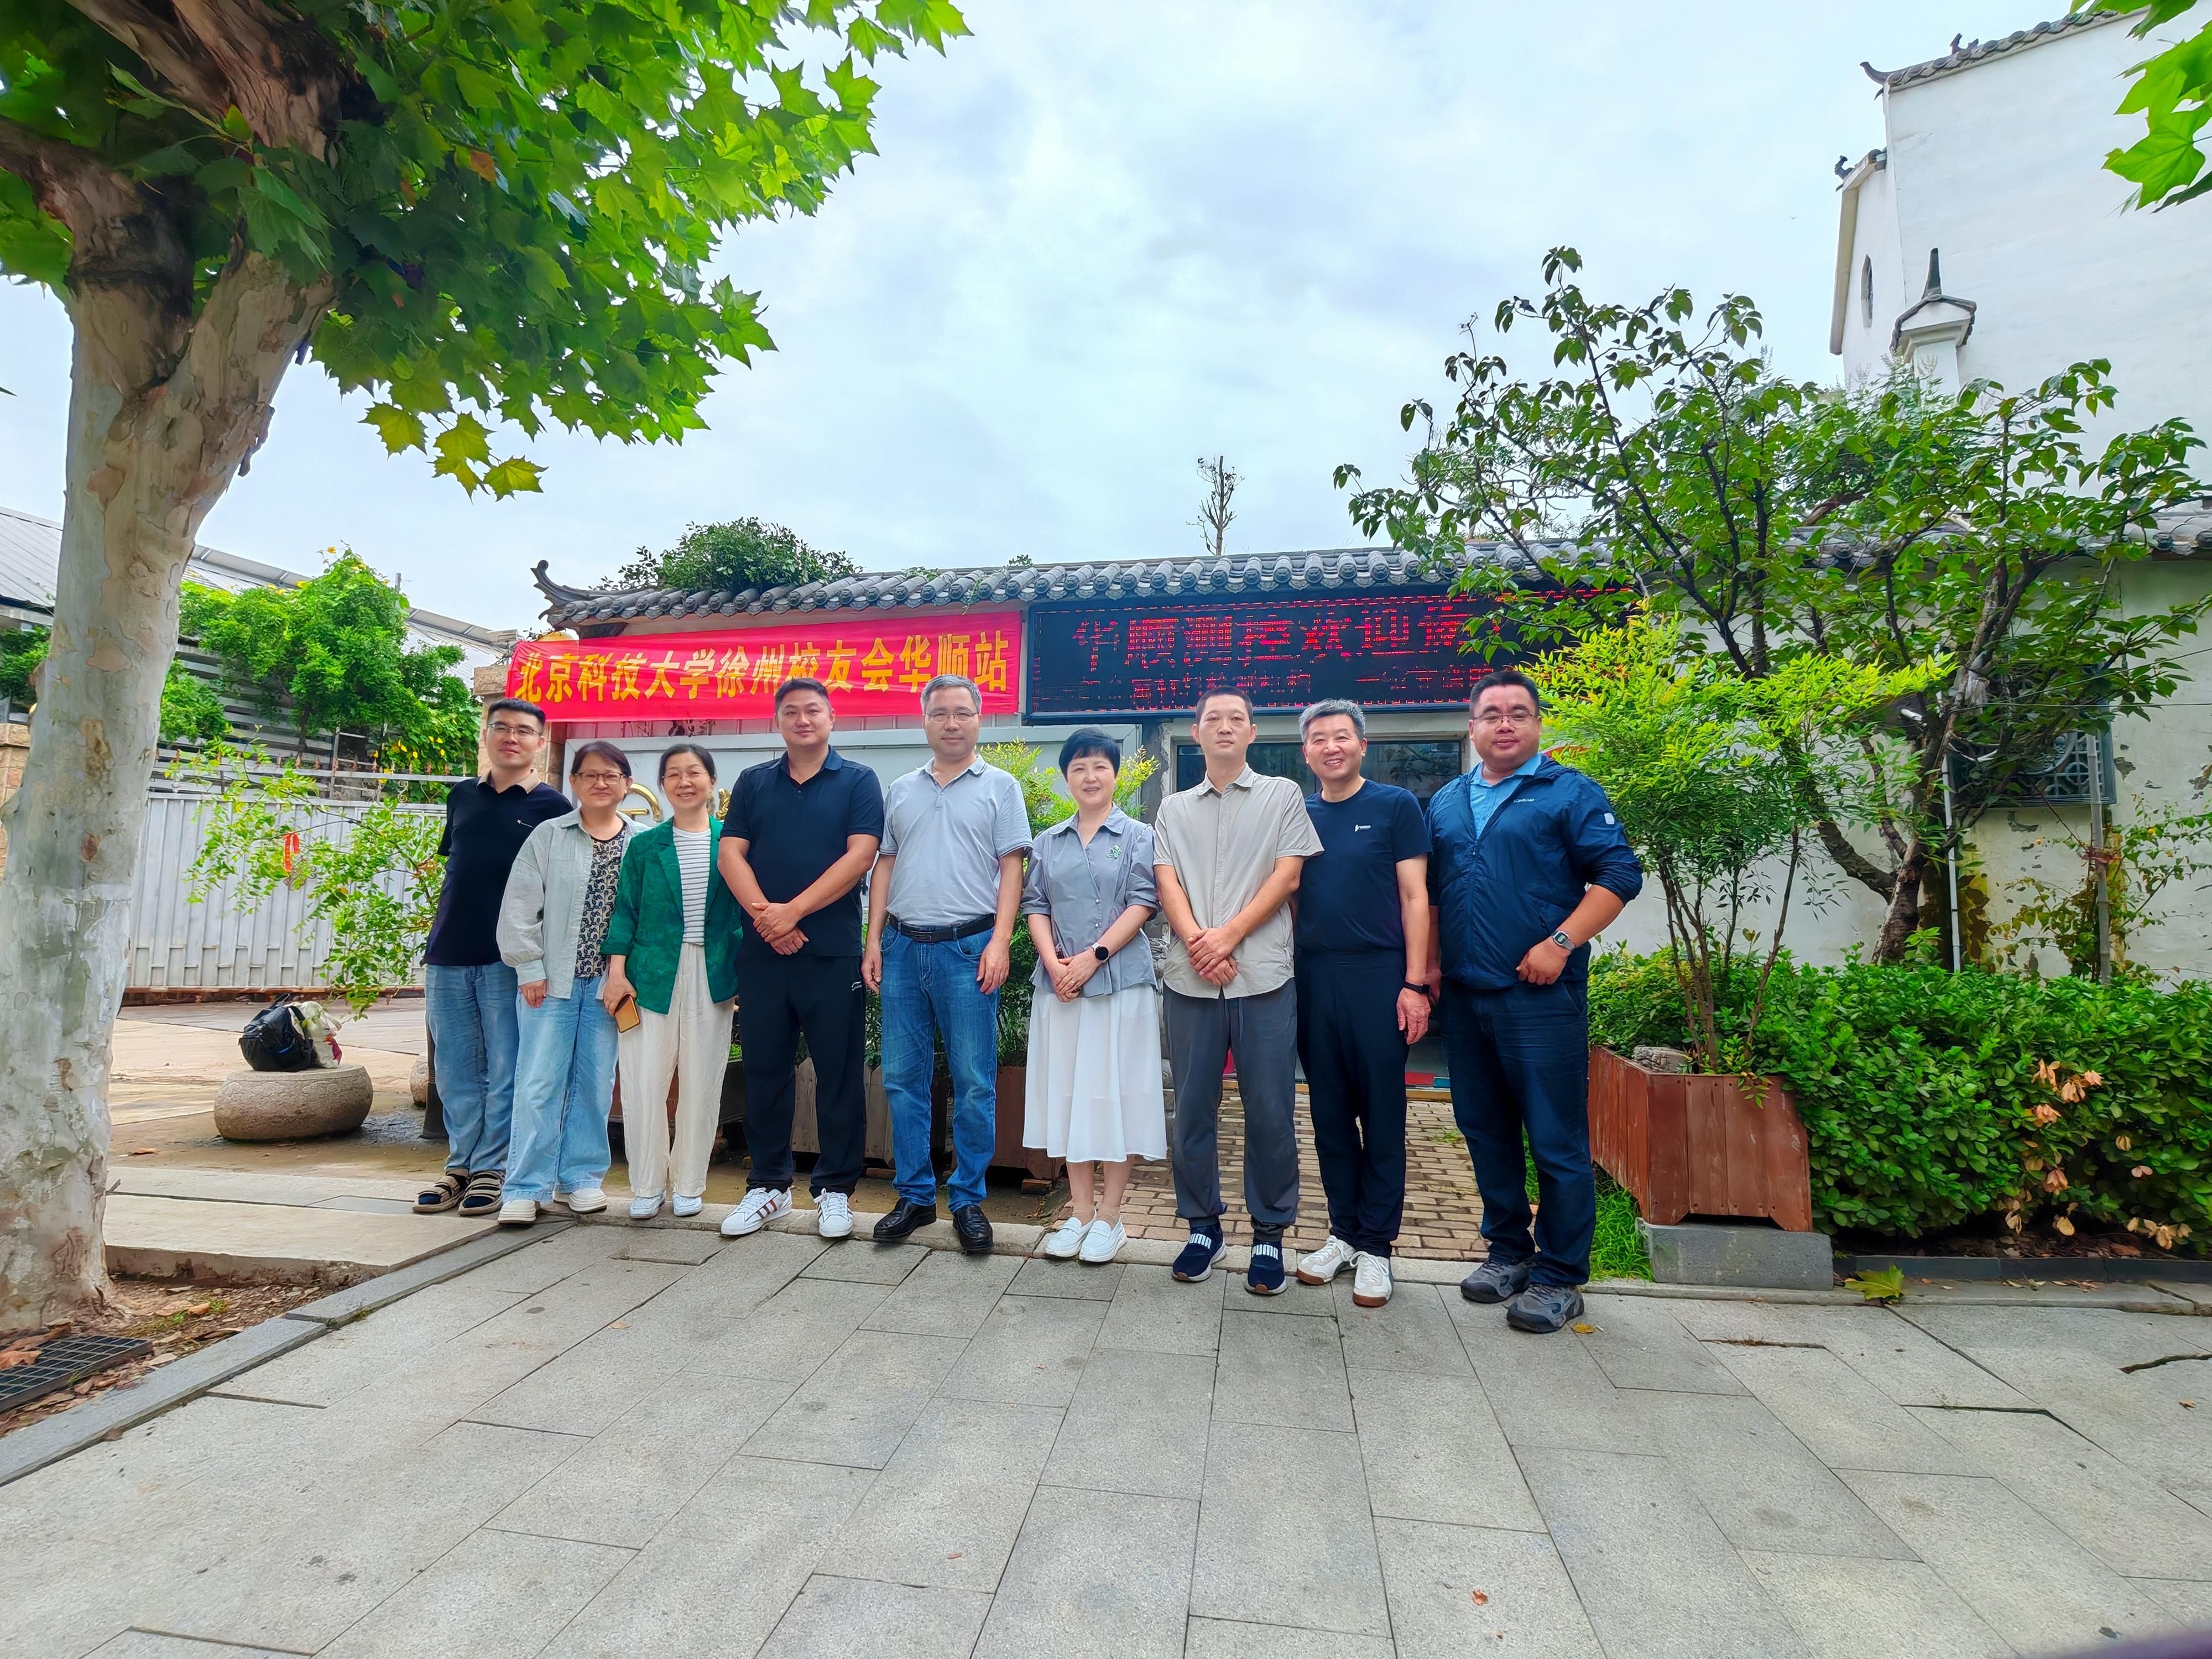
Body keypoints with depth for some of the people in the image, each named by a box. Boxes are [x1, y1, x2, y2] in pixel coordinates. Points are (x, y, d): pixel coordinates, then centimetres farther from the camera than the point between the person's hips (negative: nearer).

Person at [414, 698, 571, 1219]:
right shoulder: (462, 796, 12)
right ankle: (460, 1165, 22)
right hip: (448, 954, 5)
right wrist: (436, 937, 13)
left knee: (505, 1070, 1)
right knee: (455, 1069, 11)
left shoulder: (553, 807, -2)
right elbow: (450, 867, 19)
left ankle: (492, 1168, 12)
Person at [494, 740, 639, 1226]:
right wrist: (529, 968, -5)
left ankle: (581, 1176, 21)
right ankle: (526, 1187, 10)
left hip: (608, 984, 1)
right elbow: (520, 906, 0)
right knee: (539, 1084, 1)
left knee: (595, 1083, 8)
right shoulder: (548, 836, 3)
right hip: (551, 981, -1)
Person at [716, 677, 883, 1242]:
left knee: (838, 1072, 3)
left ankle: (835, 1189, 16)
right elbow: (731, 854, 3)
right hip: (761, 952, 3)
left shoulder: (858, 782, 3)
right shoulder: (753, 783, 12)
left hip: (832, 952, -3)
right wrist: (764, 914, -13)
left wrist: (793, 911, -15)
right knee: (765, 1069, 10)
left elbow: (860, 855, -9)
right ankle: (769, 1185, 23)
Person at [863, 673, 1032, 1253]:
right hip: (902, 945, 4)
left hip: (967, 948, -4)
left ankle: (968, 1199, 16)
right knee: (903, 1078, 9)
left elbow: (1011, 869, -2)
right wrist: (873, 942, 6)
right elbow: (884, 866, 14)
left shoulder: (1000, 787, 4)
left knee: (974, 1083, 2)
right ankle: (915, 1195, 22)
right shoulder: (900, 791, 15)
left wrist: (999, 942, -13)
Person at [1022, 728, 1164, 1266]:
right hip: (1059, 984, 4)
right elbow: (1036, 906, 7)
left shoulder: (1138, 837, 3)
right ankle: (1080, 1210, 20)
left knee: (1115, 1092, 1)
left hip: (1121, 981, -3)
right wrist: (1054, 962, -10)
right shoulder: (1048, 843, 13)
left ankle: (1110, 1216, 14)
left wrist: (1094, 957, -15)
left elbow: (1142, 904, -7)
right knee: (1067, 1091, 8)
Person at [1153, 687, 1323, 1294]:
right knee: (1192, 1107, 7)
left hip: (1263, 975, -2)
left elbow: (1288, 876, -1)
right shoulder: (1174, 809, 16)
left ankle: (1269, 1234, 18)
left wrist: (1228, 935, -12)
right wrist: (1195, 940, -13)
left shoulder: (1282, 795, 9)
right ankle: (1203, 1226, 23)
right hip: (1191, 977, 2)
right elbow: (1167, 882, 5)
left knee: (1270, 1110, 2)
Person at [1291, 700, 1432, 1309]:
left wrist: (1415, 984, -10)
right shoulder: (1296, 815, 11)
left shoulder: (1395, 806, 1)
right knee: (1329, 1114, 11)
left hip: (1377, 977, -4)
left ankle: (1375, 1246, 16)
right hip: (1313, 979, 4)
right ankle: (1343, 1231, 25)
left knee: (1382, 1116, 4)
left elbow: (1414, 897, -3)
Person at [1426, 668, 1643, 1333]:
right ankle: (1508, 1248, 30)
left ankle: (1559, 1277, 15)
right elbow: (1429, 891, 19)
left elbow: (1620, 875, -8)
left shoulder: (1570, 793, -1)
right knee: (1484, 1129, 14)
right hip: (1465, 996, 6)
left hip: (1540, 995, -5)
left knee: (1556, 1140, 1)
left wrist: (1560, 943, -17)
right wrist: (1431, 963, 10)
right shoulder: (1445, 802, 14)